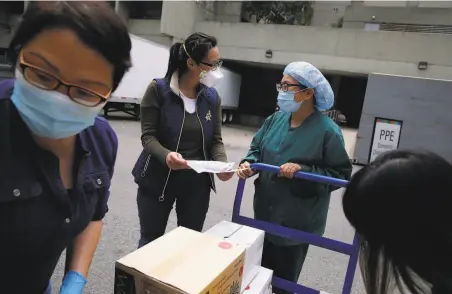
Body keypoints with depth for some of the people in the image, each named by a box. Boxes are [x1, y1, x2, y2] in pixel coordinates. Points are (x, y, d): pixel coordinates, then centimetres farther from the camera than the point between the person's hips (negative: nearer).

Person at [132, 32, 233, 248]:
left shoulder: (212, 97, 2)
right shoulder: (158, 89, -10)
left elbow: (216, 140, 2)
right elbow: (148, 136, -12)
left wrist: (222, 164, -18)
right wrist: (166, 155, -33)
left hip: (197, 184, 3)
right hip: (158, 180, -3)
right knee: (150, 241, 14)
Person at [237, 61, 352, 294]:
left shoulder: (327, 130, -18)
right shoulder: (276, 119, -1)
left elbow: (341, 174, -15)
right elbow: (257, 147, 10)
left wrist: (303, 170, -27)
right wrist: (249, 162, -11)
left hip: (297, 221, -5)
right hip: (265, 213, 5)